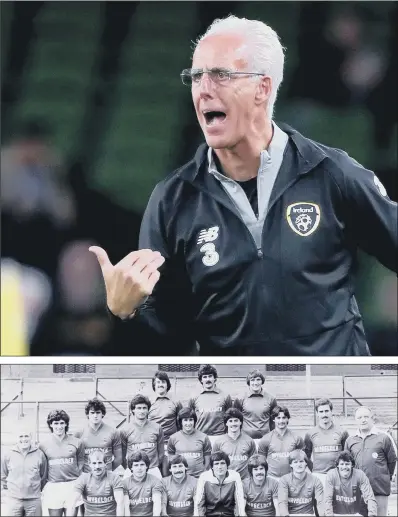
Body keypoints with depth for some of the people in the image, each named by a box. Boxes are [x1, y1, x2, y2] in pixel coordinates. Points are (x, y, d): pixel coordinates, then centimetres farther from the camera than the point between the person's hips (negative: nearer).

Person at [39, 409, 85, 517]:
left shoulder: (77, 443, 6)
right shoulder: (43, 445, 6)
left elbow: (81, 465, 10)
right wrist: (43, 487, 6)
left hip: (72, 487, 0)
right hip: (53, 487, 0)